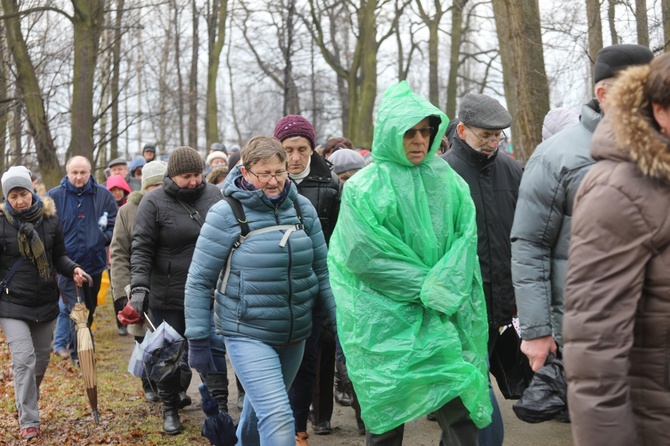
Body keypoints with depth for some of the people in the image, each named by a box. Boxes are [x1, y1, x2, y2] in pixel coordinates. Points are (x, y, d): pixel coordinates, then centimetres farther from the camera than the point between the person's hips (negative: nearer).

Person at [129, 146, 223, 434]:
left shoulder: (214, 196, 5)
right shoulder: (154, 202, -7)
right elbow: (141, 248, -10)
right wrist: (139, 287, -20)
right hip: (169, 295, -3)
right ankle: (170, 408, 23)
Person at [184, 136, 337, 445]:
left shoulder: (302, 208, 1)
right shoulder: (225, 214, -11)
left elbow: (322, 271, 9)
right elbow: (199, 281, -7)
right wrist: (198, 341, -8)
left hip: (295, 334, 5)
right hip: (248, 334, -5)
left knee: (262, 406, 22)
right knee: (278, 419, -17)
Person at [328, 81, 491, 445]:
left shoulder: (447, 180, 7)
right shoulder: (364, 188, -4)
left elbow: (465, 237, 3)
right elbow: (364, 256, -9)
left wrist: (442, 286, -14)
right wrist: (425, 285, -11)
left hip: (440, 316, 3)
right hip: (383, 319, -3)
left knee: (459, 408, -2)